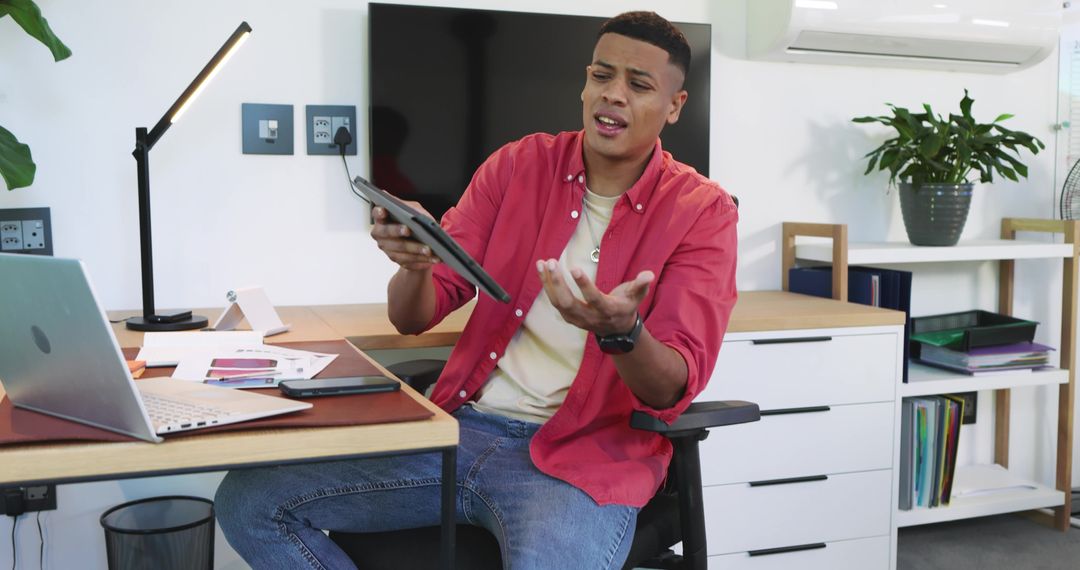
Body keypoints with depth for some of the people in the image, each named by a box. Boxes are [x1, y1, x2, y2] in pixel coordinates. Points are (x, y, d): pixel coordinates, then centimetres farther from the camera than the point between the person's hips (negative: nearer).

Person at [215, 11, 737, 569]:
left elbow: (674, 391, -12)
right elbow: (413, 319, 4)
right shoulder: (518, 163, 6)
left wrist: (621, 332, -34)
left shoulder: (701, 210, -3)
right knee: (248, 500, -6)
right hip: (463, 425, 5)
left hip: (584, 459, -4)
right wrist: (414, 265, -20)